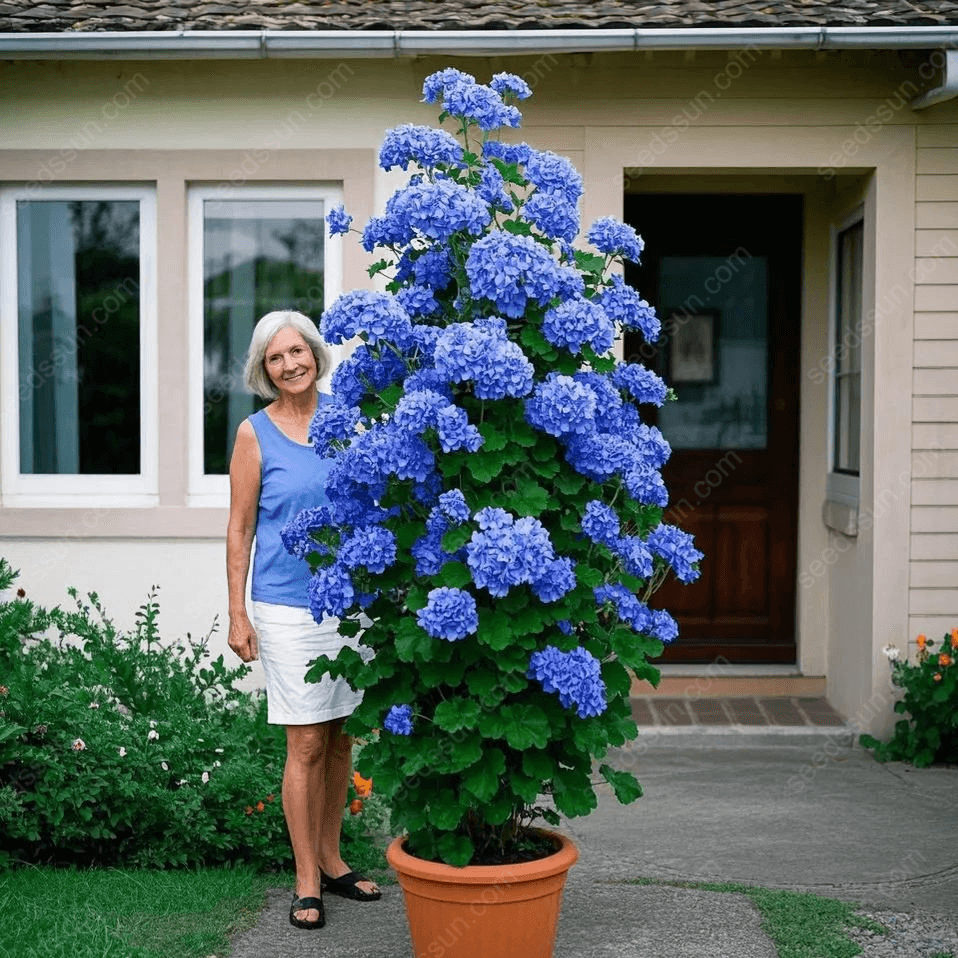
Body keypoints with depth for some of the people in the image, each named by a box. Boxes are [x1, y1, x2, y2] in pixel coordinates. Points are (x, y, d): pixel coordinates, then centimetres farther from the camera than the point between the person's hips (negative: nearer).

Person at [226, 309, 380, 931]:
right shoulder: (256, 433, -3)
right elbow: (240, 528, -1)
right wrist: (237, 615, -5)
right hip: (289, 608, -4)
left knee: (340, 736, 11)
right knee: (307, 745, -2)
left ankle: (331, 860, 25)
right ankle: (307, 883, 8)